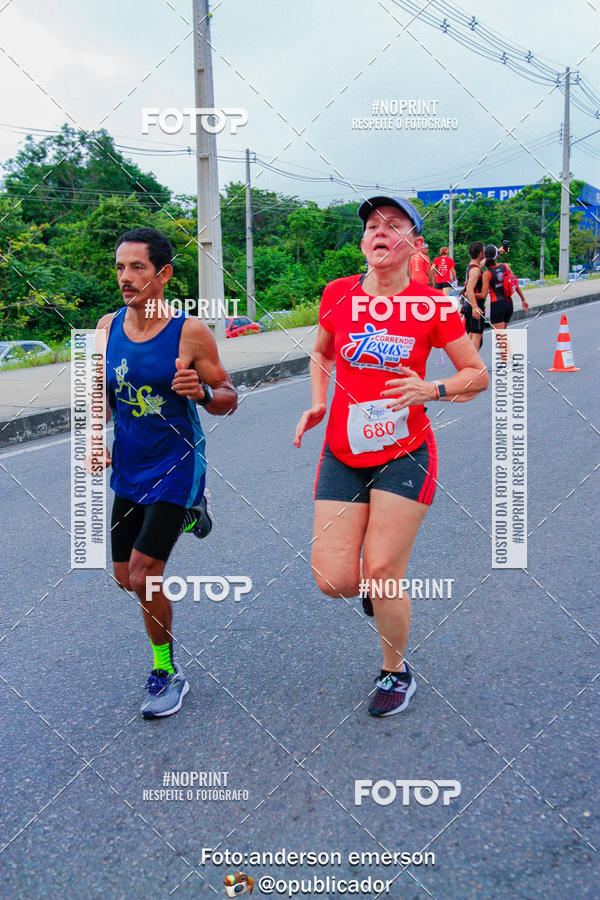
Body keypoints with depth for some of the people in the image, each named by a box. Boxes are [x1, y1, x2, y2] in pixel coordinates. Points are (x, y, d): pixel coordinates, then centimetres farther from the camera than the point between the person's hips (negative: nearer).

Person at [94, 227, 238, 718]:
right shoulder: (108, 327, -1)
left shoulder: (190, 332, -15)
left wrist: (202, 391, -28)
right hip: (128, 470, 6)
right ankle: (186, 514, 46)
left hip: (176, 468, -5)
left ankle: (168, 673, 15)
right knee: (125, 576, 16)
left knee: (144, 577, -10)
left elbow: (228, 398, -7)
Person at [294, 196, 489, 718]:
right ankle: (381, 585, 35)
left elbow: (478, 375, 2)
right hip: (343, 455, 3)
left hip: (405, 455, -3)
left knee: (381, 576, -4)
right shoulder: (338, 295, 1)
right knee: (333, 580, -4)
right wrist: (318, 404, 3)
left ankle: (396, 673, 25)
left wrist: (431, 390, -16)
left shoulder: (433, 306, -7)